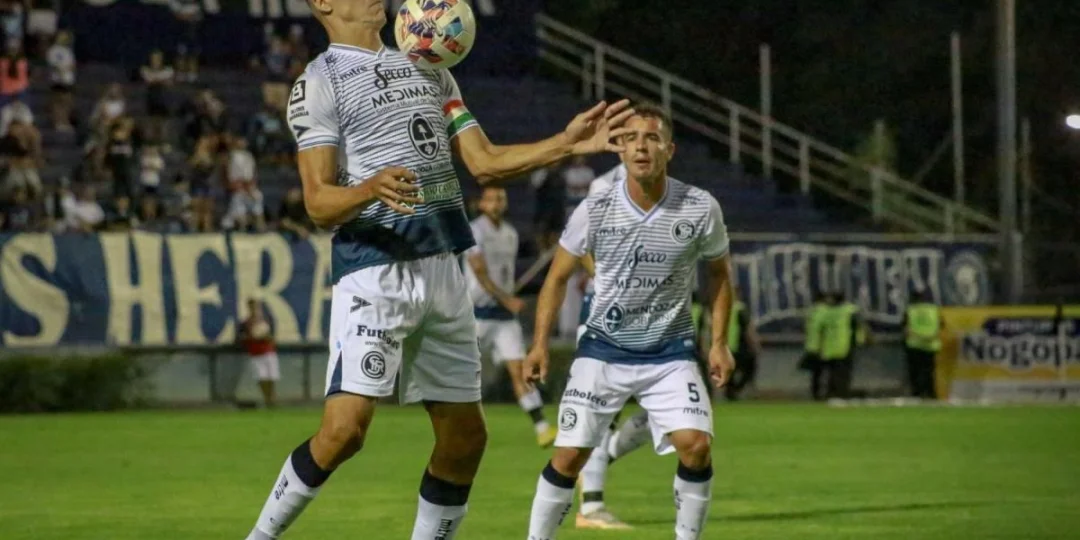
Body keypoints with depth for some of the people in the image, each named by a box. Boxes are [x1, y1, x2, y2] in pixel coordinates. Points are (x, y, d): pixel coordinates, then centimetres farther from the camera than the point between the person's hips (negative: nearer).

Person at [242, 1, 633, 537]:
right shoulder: (319, 82, -3)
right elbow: (318, 202, -11)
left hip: (441, 268, 7)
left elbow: (483, 162, 15)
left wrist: (565, 144, 2)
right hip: (373, 272, -7)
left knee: (465, 437, 6)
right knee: (344, 429, -19)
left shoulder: (428, 70, 19)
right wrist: (370, 189, -32)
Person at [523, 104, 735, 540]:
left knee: (696, 445, -17)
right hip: (604, 348, 0)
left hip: (671, 351, 0)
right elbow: (558, 276, 3)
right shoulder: (594, 210, -10)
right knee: (569, 455, -5)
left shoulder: (701, 209, -10)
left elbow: (719, 272, 8)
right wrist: (540, 343, -3)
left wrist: (719, 343, 3)